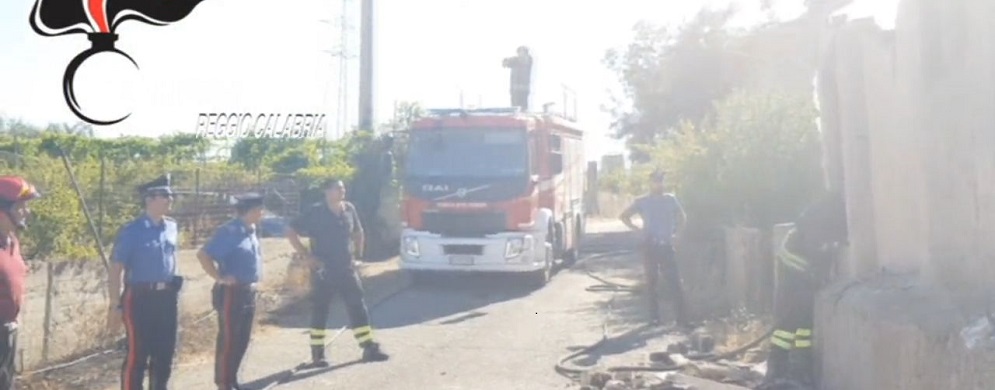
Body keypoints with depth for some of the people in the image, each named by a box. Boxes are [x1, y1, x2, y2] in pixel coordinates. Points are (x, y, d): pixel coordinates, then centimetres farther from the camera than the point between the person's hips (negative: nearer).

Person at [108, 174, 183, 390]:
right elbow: (116, 269, -10)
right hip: (140, 298, -6)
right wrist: (116, 306, -13)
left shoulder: (172, 228, 6)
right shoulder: (132, 231, -11)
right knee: (137, 356, 2)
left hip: (167, 297, 6)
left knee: (165, 354, 14)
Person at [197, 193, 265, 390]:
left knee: (242, 340, 15)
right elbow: (203, 255, -22)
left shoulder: (251, 231, 9)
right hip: (231, 293, -9)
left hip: (249, 292, 9)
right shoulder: (229, 231, -18)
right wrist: (219, 278, -19)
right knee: (228, 340, 1)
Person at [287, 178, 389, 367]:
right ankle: (317, 354, 15)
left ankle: (369, 348, 10)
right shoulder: (315, 212, -11)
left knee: (358, 307, 4)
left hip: (346, 268, 4)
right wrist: (306, 256, -13)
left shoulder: (349, 209, 3)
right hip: (323, 271, -4)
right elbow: (291, 232, -9)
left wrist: (358, 254, 12)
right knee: (320, 310, 5)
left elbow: (358, 232, 21)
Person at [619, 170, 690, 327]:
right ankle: (654, 317, 15)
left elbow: (682, 217, 22)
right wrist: (637, 229, -3)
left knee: (675, 282, -5)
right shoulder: (642, 201, 2)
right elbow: (624, 216, 8)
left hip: (667, 246, 1)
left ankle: (682, 318, -4)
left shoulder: (671, 199, 7)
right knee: (652, 282, 6)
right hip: (649, 246, -1)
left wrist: (677, 233, 9)